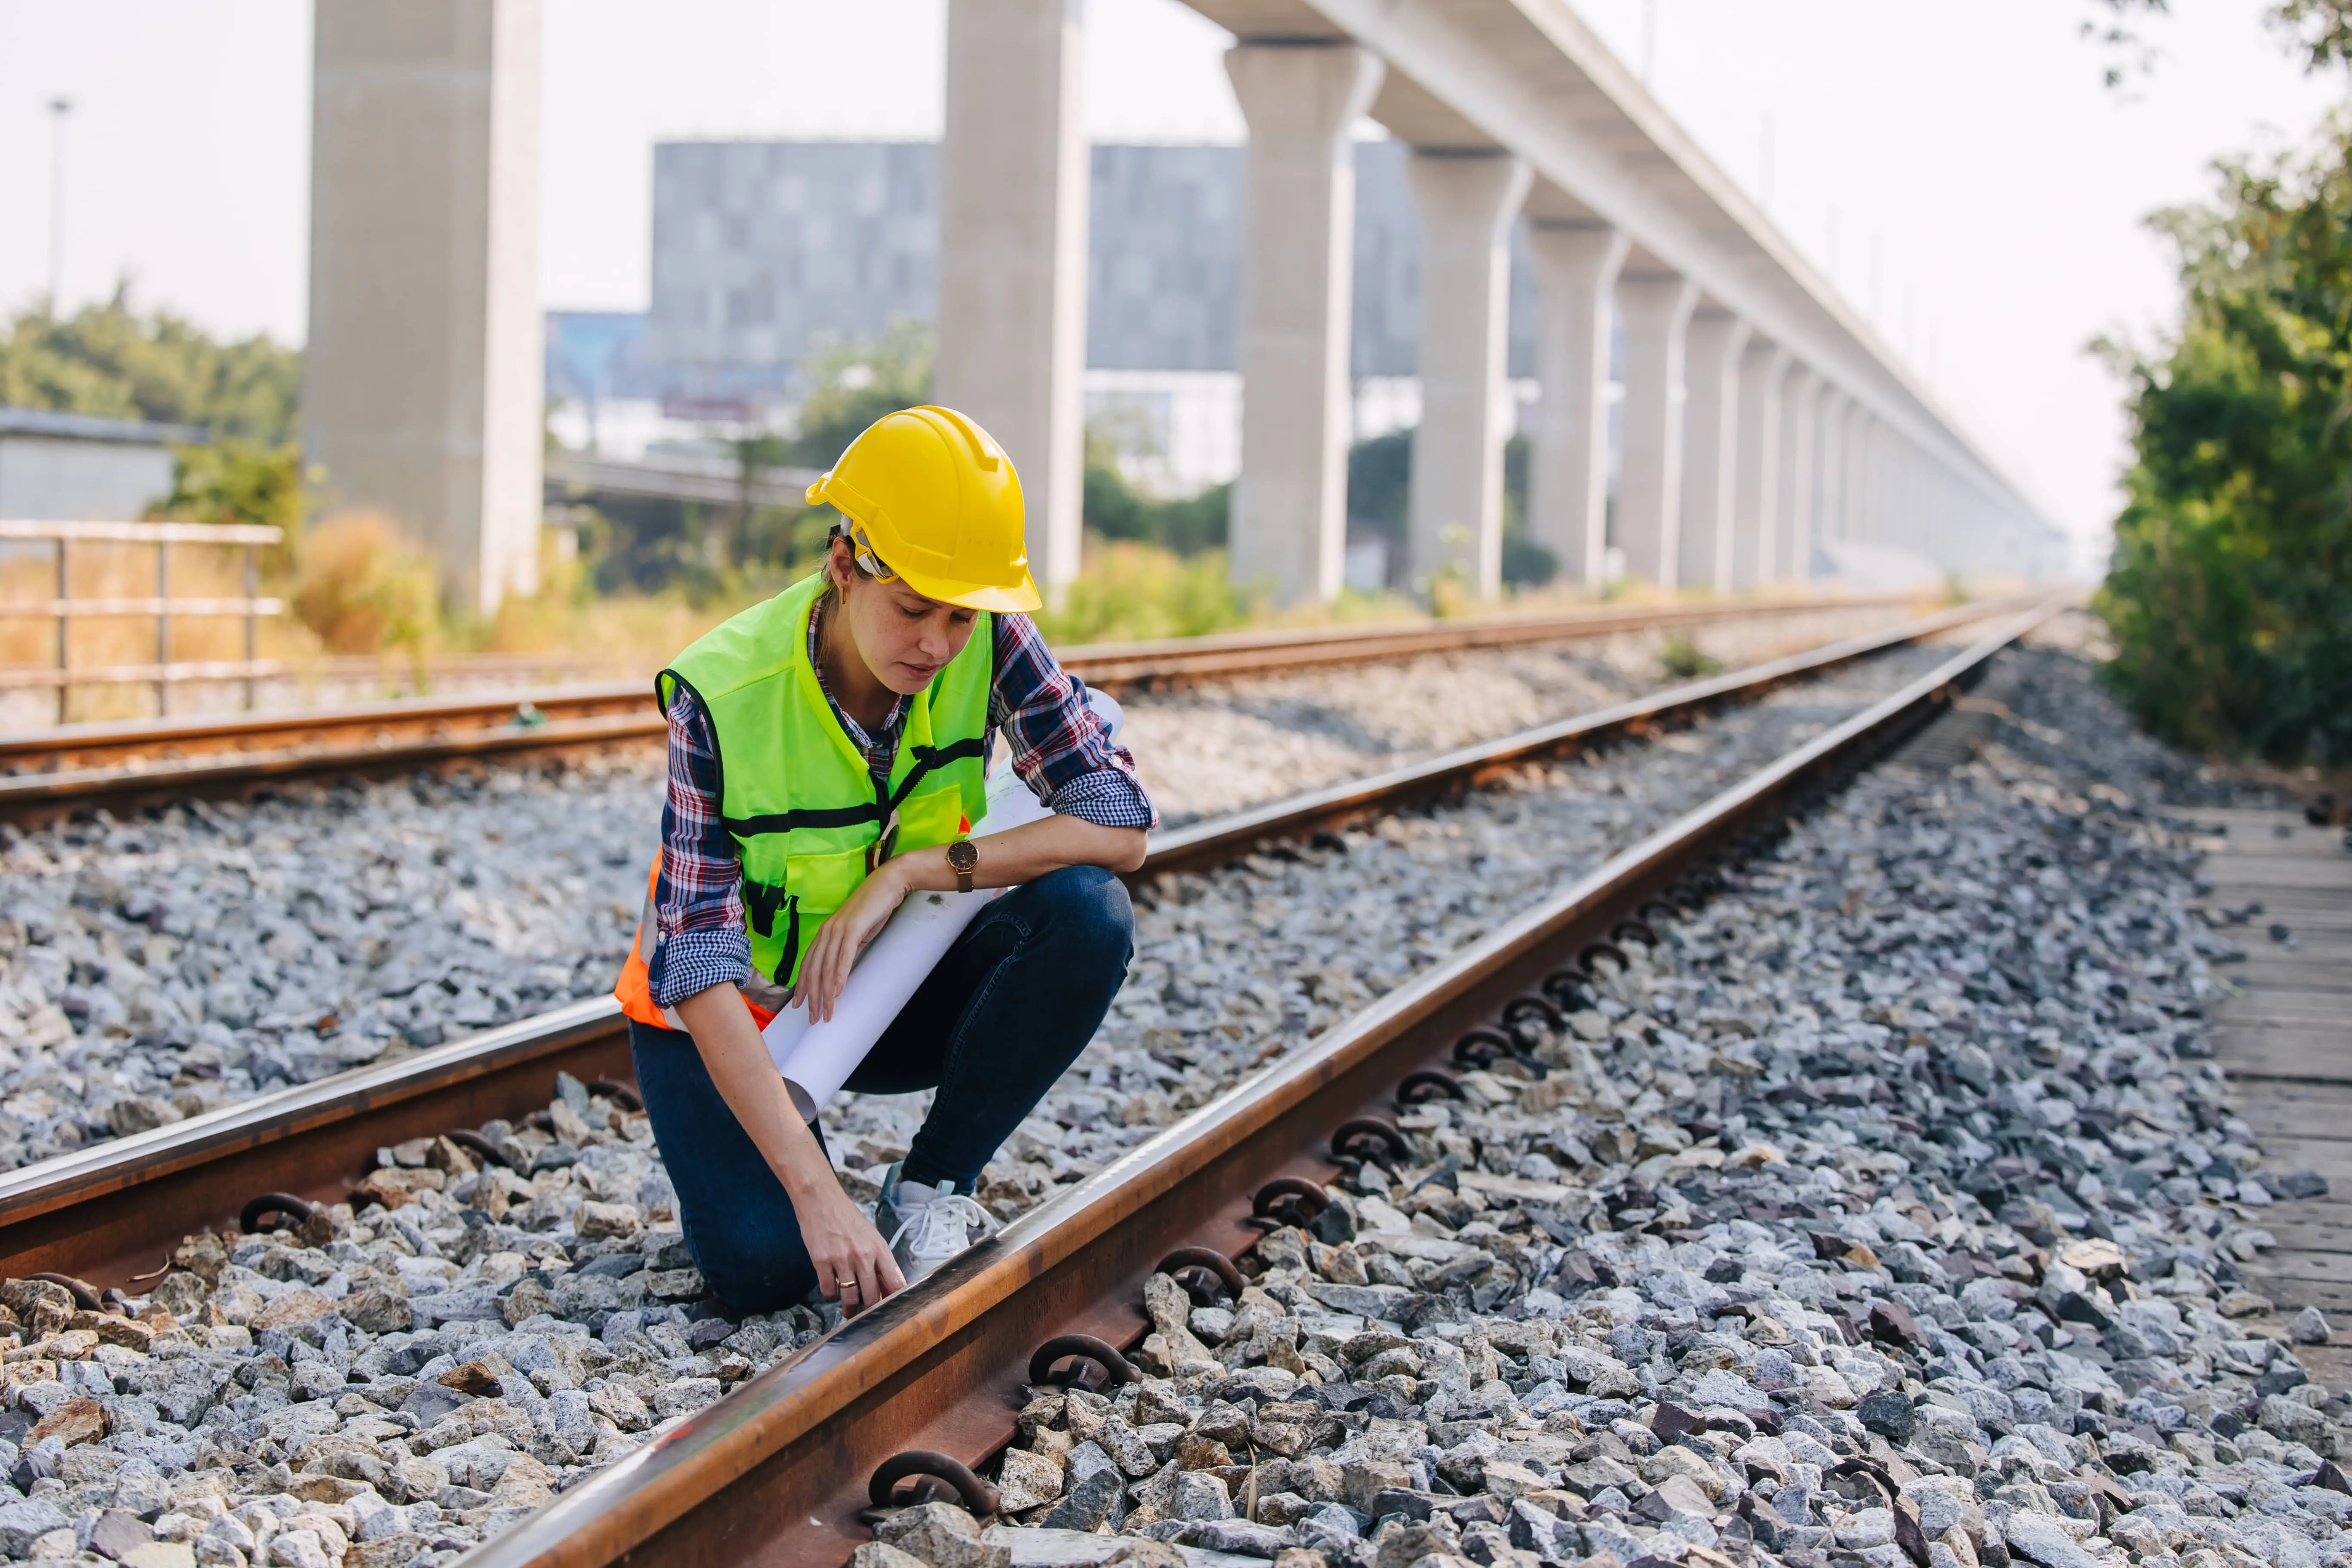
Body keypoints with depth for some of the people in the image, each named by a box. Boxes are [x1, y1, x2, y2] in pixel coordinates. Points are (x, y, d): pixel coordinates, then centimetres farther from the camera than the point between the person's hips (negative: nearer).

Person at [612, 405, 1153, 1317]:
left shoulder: (987, 644, -20)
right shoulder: (724, 697, -29)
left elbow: (1121, 822, -22)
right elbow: (701, 969, -32)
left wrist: (906, 873, -31)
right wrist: (816, 1192, -41)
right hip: (732, 1018, -3)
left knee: (1087, 915, -25)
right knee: (765, 1267, -27)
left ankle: (931, 1191, -10)